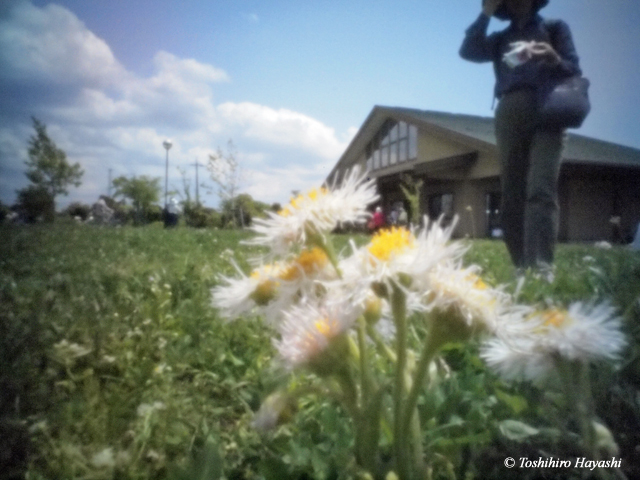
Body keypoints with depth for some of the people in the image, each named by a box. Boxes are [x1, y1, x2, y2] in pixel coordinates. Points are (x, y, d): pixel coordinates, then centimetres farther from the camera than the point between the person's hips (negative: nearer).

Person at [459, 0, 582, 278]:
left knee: (540, 190, -20)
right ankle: (521, 269, -2)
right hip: (509, 118, 3)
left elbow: (574, 72, 10)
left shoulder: (554, 29, 19)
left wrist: (554, 60, -10)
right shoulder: (500, 39, 24)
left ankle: (541, 269, -28)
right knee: (512, 196, -4)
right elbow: (468, 51, 5)